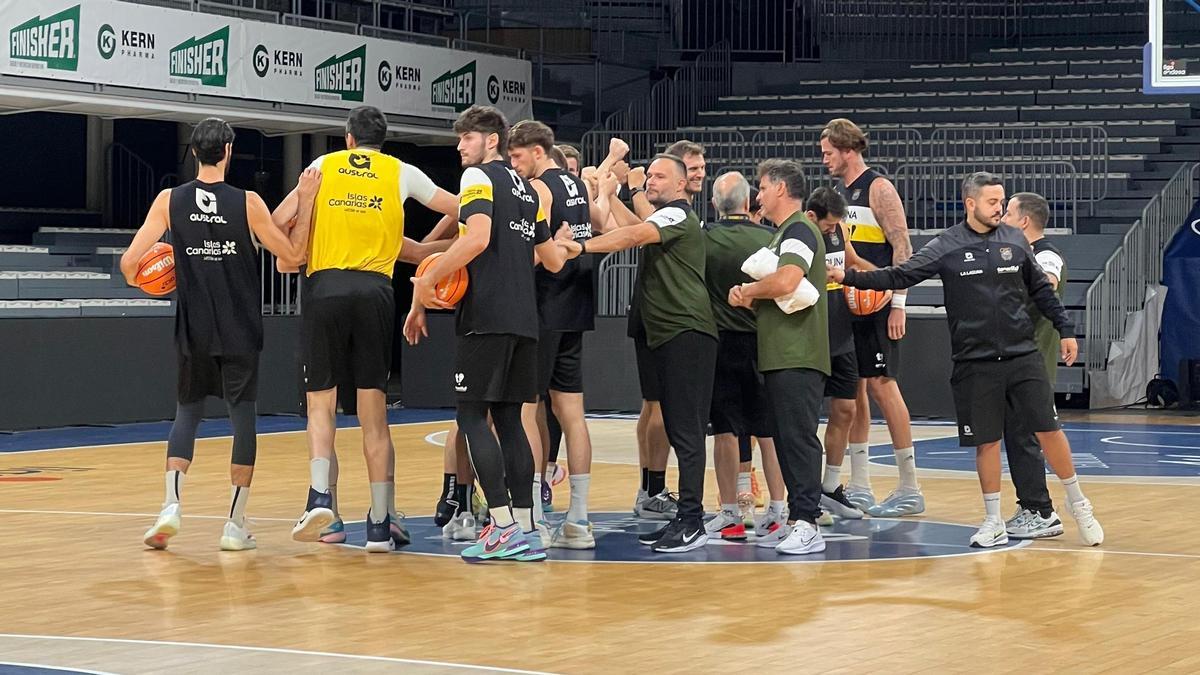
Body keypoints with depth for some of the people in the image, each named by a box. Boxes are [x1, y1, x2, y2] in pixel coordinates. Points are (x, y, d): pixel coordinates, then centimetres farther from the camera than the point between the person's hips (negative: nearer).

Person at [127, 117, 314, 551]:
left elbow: (130, 261, -5)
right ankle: (235, 524, 4)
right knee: (243, 415, 6)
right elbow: (293, 256, -2)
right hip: (241, 333, -2)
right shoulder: (247, 202, -7)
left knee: (187, 412, 14)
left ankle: (171, 505, -4)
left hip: (193, 331, 2)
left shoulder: (169, 201, -2)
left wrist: (138, 282, 17)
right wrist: (305, 206, 5)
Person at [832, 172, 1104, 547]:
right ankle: (994, 522, 16)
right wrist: (850, 277, -14)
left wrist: (1065, 330, 12)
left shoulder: (1015, 240, 4)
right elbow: (899, 276, -5)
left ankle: (1079, 506, 17)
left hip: (1022, 357, 1)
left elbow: (1041, 290, 14)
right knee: (986, 441, 3)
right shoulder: (947, 247, -3)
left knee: (1048, 429, -1)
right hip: (974, 362, -1)